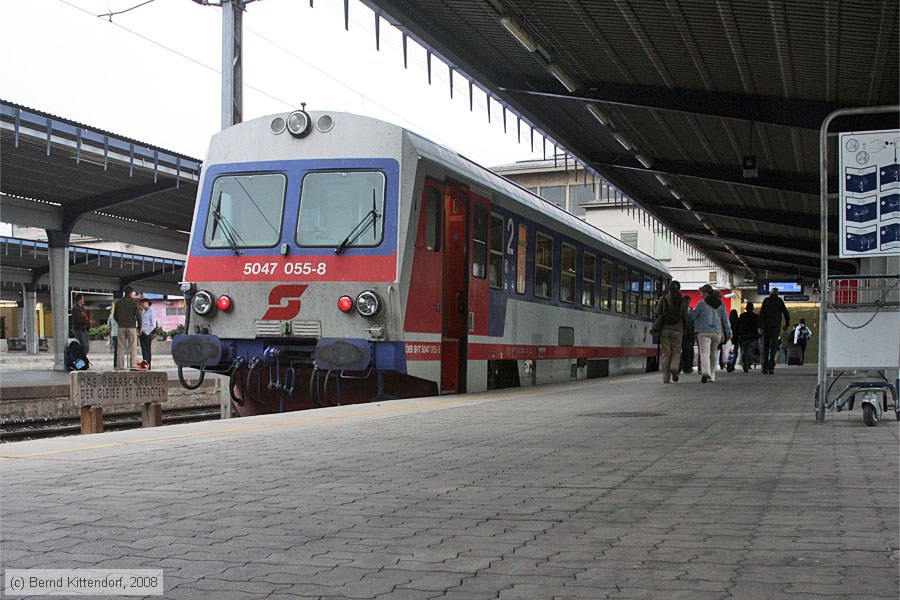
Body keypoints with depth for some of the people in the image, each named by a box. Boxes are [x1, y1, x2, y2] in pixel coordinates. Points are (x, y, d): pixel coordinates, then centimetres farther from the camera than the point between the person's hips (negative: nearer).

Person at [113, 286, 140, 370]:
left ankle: (120, 364, 0)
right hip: (131, 327, -3)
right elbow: (138, 315, -5)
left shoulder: (118, 302, 9)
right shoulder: (133, 302, -3)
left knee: (121, 347, 4)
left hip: (121, 327, 4)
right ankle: (133, 364, -7)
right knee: (132, 347, -1)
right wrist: (139, 326, 4)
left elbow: (115, 316, 14)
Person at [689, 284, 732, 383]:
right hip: (717, 332, 5)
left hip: (704, 331, -5)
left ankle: (705, 372, -33)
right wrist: (728, 332, 15)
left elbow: (692, 316, 4)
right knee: (713, 353, 17)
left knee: (704, 353, -12)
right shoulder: (720, 304, 9)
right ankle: (711, 375, 22)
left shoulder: (702, 303, -5)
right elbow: (725, 319, 11)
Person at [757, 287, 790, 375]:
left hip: (766, 326, 1)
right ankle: (771, 368, -11)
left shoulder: (766, 301, 3)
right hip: (776, 327, -1)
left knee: (765, 347, 11)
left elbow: (761, 314, -5)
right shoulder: (779, 301, 2)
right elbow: (786, 313, 1)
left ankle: (765, 367, 9)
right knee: (773, 347, -1)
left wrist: (759, 327, -7)